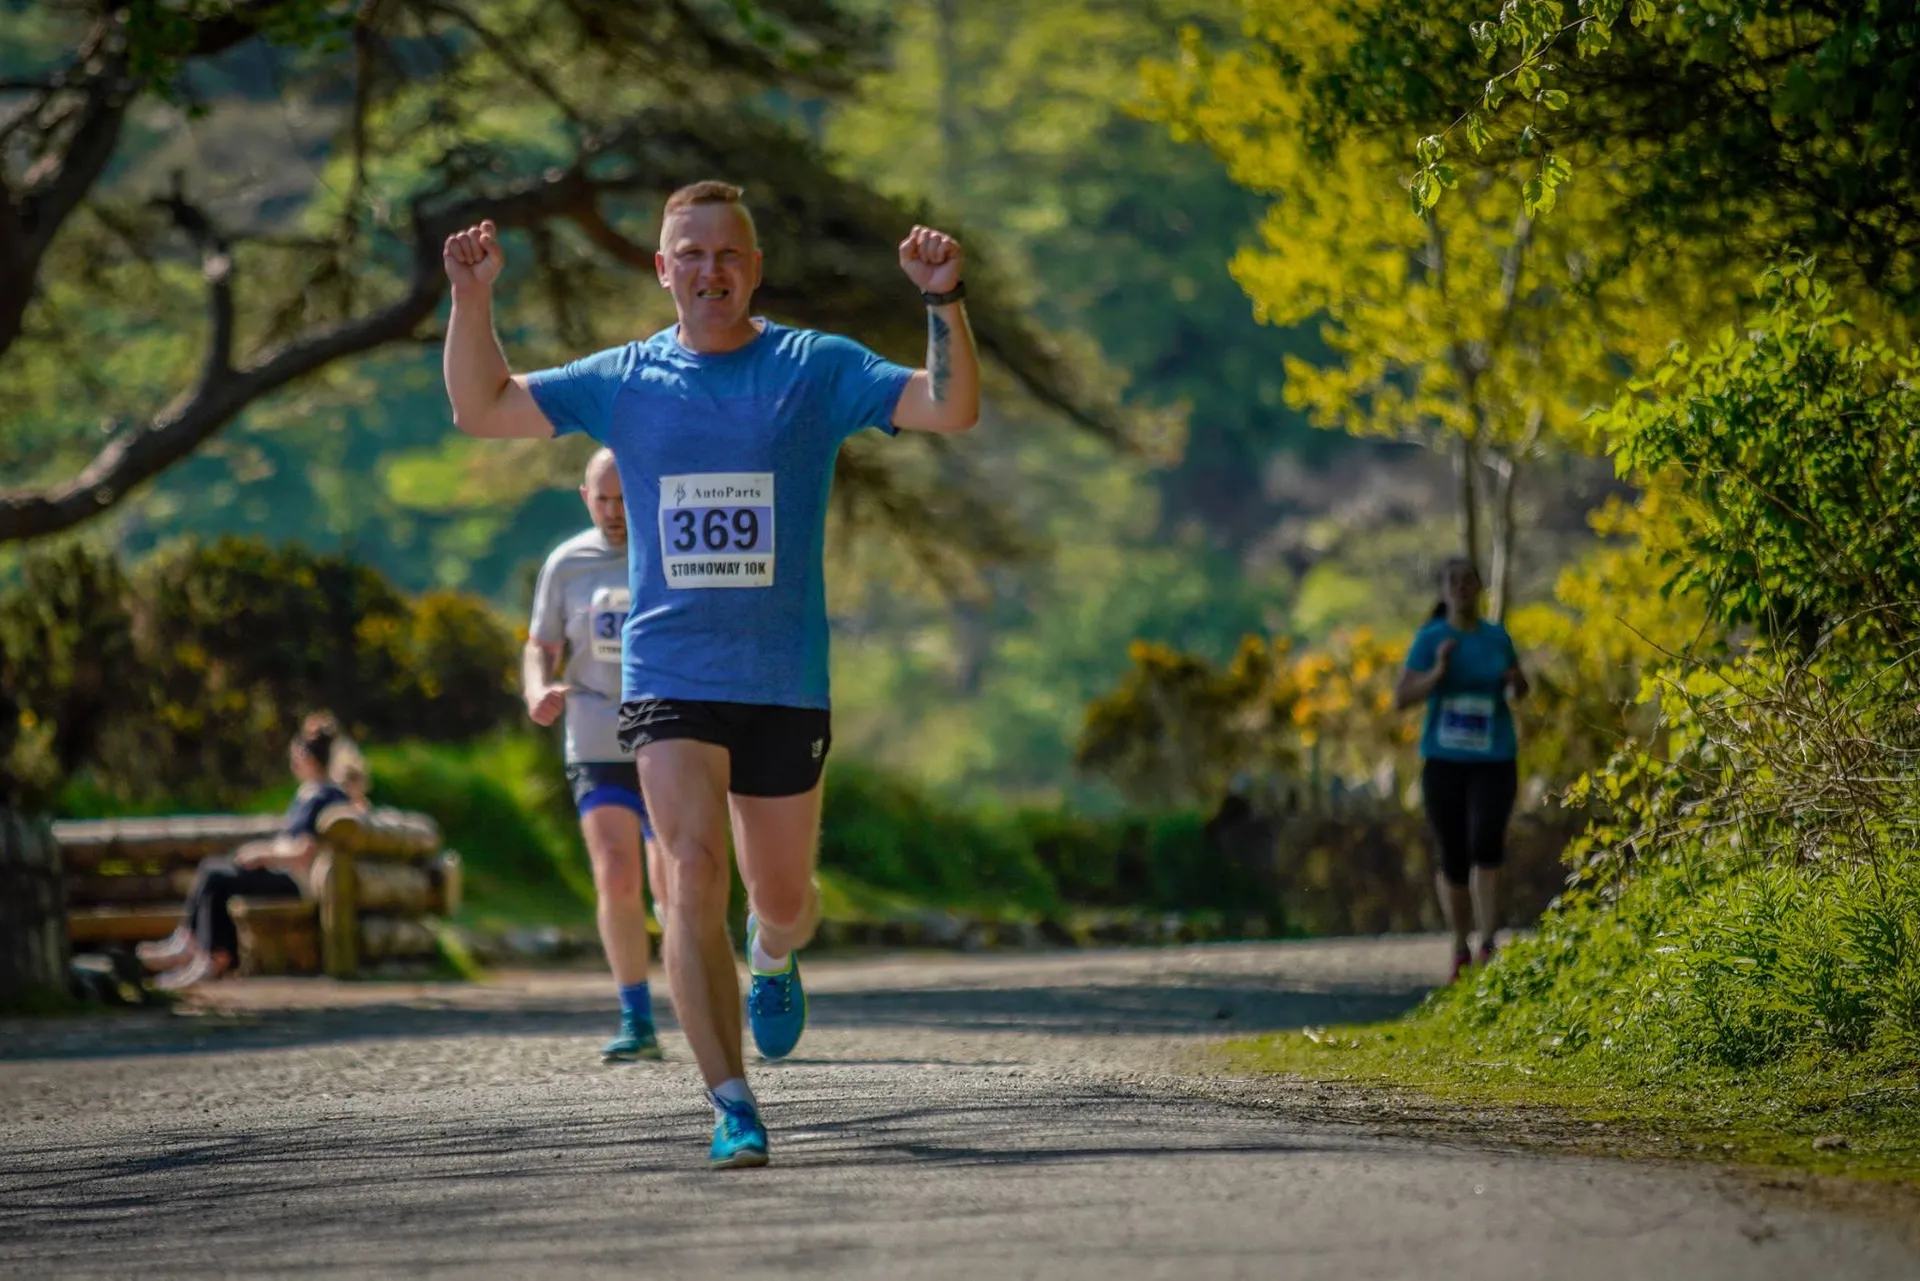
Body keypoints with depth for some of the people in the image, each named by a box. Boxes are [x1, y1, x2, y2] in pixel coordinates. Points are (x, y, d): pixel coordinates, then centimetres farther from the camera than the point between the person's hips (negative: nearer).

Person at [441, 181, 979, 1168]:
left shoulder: (817, 370, 0)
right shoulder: (623, 381, 5)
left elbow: (952, 410, -7)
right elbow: (482, 411, 9)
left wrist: (943, 302, -22)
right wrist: (472, 301, -5)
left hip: (786, 682, 0)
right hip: (668, 678, 0)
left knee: (781, 895, 11)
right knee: (694, 876, -17)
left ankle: (773, 956, 49)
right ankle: (732, 1108, -16)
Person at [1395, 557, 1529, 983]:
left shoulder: (1496, 636, 5)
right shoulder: (1429, 639, -1)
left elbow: (1520, 690, 20)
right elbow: (1401, 698, -7)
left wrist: (1516, 682, -4)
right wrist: (1437, 673, -22)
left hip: (1493, 760, 0)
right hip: (1444, 760, 0)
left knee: (1486, 843, -21)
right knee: (1453, 859, 6)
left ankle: (1488, 947, -19)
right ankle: (1460, 951, 25)